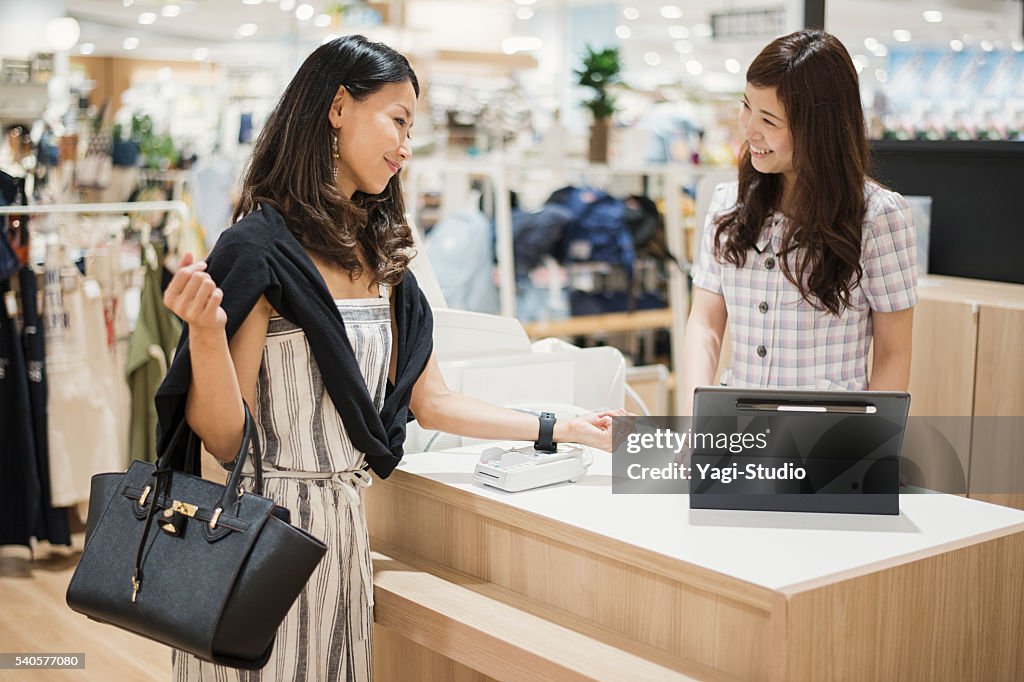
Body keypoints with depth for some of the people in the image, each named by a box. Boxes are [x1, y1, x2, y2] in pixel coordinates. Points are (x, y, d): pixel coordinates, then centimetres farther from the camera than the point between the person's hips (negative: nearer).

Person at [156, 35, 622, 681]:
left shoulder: (380, 259, 9)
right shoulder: (258, 251, -14)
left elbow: (432, 402, 13)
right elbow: (225, 439, -13)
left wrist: (567, 429, 15)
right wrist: (205, 333, -30)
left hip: (346, 525, 7)